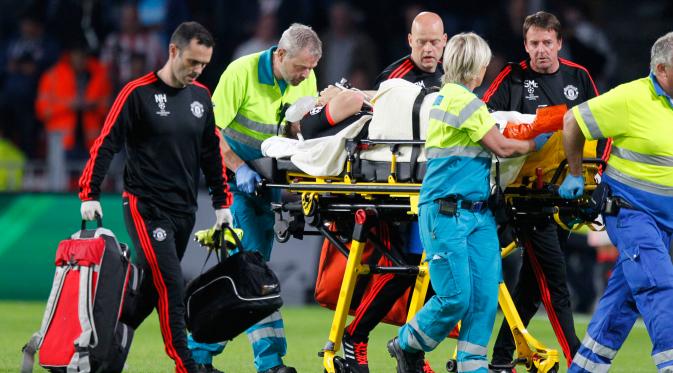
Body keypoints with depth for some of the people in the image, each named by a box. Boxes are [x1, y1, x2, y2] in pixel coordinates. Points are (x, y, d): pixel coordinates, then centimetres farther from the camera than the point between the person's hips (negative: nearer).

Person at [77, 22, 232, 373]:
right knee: (170, 286, -14)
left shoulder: (201, 96, 10)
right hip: (145, 207, -6)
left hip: (184, 209, 6)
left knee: (148, 290, 7)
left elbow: (212, 152, 19)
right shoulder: (138, 93, -9)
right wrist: (89, 195, -15)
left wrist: (222, 203, 19)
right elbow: (105, 144, -9)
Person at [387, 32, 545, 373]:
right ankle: (406, 346, 12)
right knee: (456, 297, -9)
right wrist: (537, 143, 5)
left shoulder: (446, 96, 16)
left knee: (485, 294, 0)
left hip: (477, 211, 9)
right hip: (447, 212, -9)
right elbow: (501, 147, -8)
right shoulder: (462, 100, -13)